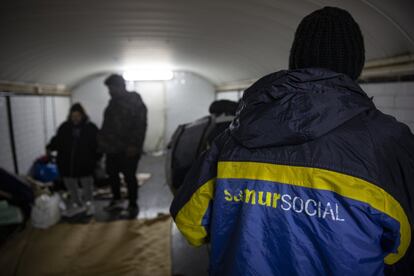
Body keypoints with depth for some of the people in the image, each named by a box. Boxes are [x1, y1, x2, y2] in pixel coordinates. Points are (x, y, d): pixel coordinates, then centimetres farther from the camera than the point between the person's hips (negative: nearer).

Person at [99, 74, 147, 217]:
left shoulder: (135, 102, -11)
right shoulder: (113, 102, 13)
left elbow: (140, 126, -17)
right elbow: (107, 124, 19)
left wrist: (134, 145, -24)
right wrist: (102, 141, 12)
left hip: (128, 149, -8)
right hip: (112, 147, 8)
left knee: (129, 176, 0)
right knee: (112, 173, 17)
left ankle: (133, 204, 17)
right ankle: (116, 200, 36)